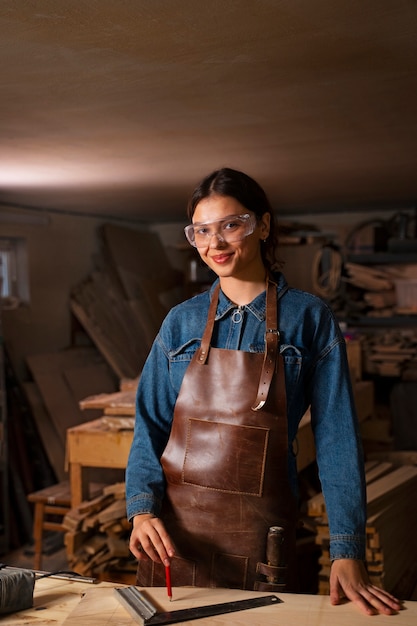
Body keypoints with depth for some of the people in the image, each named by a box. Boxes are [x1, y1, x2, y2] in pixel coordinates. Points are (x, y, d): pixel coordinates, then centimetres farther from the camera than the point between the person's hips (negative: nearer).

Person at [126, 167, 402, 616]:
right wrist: (142, 508, -13)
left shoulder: (309, 319, -4)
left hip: (259, 531, -2)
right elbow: (150, 424, 4)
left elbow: (336, 438, -7)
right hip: (174, 528, 3)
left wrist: (347, 551, -14)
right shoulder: (181, 321, 3)